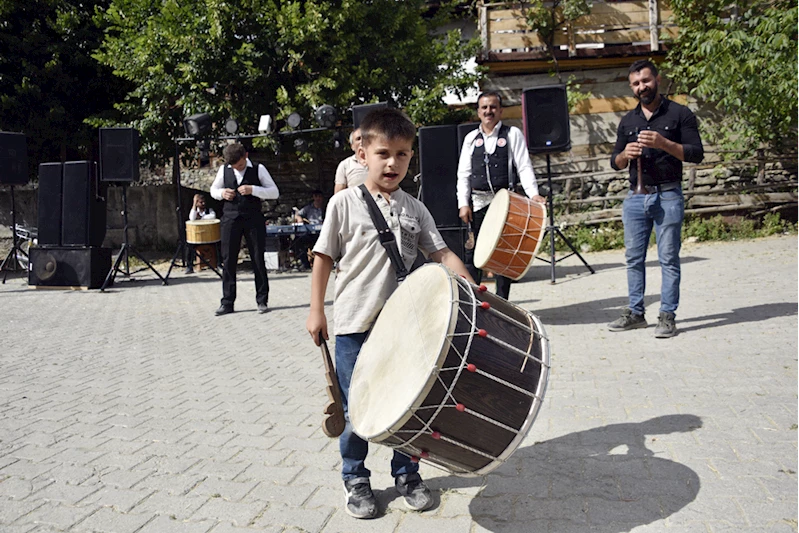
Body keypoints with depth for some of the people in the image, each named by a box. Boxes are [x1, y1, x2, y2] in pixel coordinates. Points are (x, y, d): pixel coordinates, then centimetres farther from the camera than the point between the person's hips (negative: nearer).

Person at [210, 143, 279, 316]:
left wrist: (253, 190, -16)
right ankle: (227, 302, 9)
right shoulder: (224, 170, 7)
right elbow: (213, 190, 19)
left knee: (258, 260, 2)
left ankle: (262, 300, 11)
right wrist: (222, 193, -4)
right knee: (228, 260, 1)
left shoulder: (258, 169, -1)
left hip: (253, 218, -2)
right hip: (230, 217, 2)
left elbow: (274, 192, -2)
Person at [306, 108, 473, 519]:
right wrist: (316, 312, -4)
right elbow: (323, 258, -1)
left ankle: (406, 474, 31)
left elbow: (441, 254, 4)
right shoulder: (344, 203, -4)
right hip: (355, 325, -3)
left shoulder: (414, 209, 5)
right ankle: (355, 479, 26)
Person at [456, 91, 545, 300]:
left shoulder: (513, 134, 6)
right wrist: (463, 203, -1)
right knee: (473, 253, 0)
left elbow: (524, 167, -1)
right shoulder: (471, 138, 12)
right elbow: (463, 174, 9)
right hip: (478, 202, 2)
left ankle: (502, 302, 10)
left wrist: (533, 193, -16)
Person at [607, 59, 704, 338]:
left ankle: (668, 316, 4)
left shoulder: (680, 114, 1)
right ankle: (635, 312, 17)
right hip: (635, 197, 5)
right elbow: (615, 162, 16)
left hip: (668, 196, -4)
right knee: (634, 258, 7)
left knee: (668, 258, -2)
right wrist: (625, 154, -7)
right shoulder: (628, 121, 15)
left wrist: (664, 143, -19)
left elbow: (696, 154, -5)